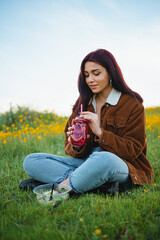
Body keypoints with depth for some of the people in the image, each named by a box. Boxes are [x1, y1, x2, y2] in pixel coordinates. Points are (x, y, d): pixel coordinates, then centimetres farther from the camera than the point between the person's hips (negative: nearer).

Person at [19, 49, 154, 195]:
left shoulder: (132, 105, -1)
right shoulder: (83, 103, 13)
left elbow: (133, 150, -7)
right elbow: (69, 146, 13)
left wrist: (100, 132, -19)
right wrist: (76, 146, -13)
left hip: (120, 165, -5)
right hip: (86, 162, 6)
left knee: (104, 159, -43)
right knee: (30, 161, -12)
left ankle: (61, 188, -19)